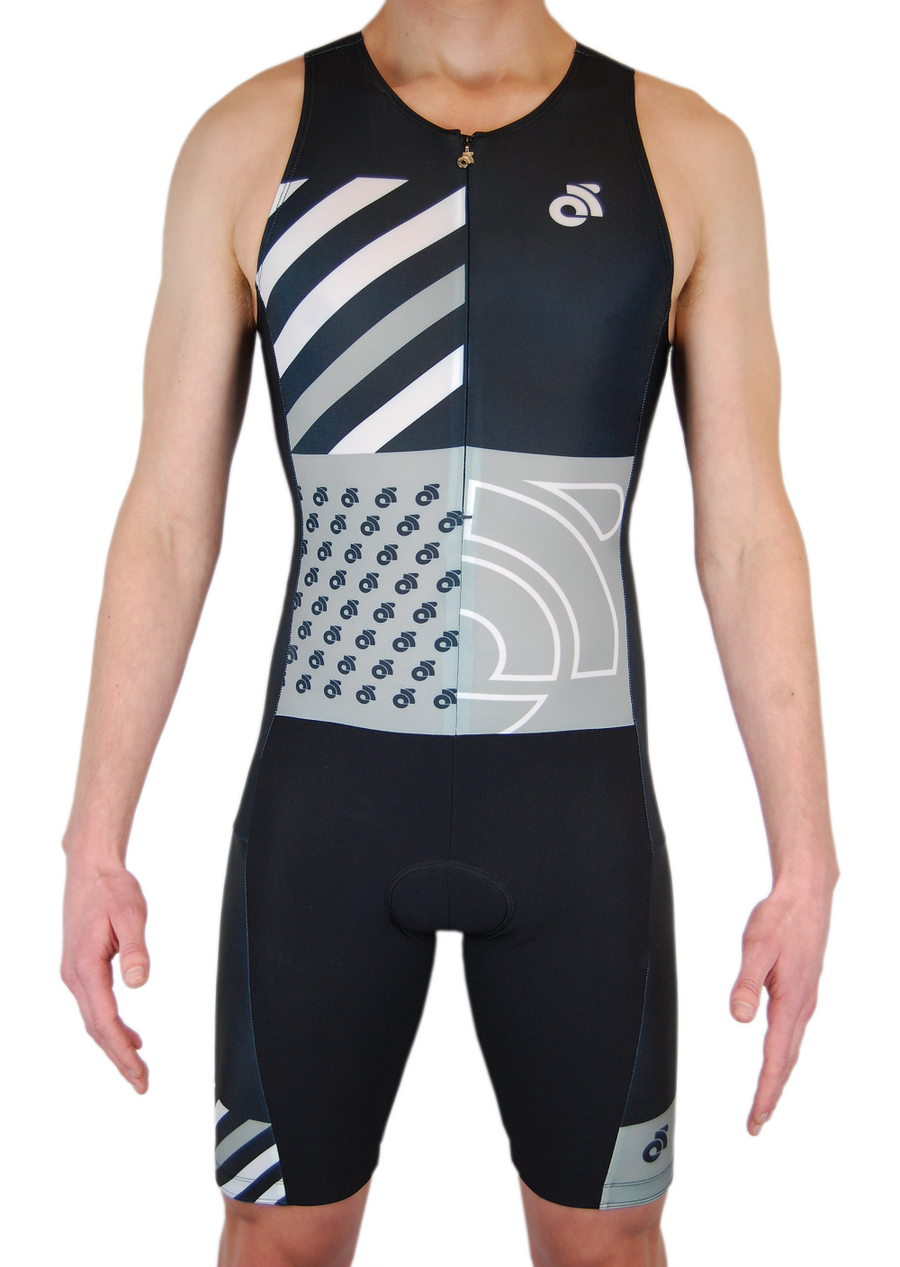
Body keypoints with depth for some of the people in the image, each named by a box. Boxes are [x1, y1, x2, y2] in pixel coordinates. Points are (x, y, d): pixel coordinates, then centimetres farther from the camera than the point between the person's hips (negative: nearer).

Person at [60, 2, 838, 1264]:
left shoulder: (689, 153, 2)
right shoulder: (248, 140, 2)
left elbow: (748, 534, 1)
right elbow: (168, 520, 2)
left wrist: (806, 863, -1)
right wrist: (95, 840, -1)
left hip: (579, 806, 1)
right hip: (325, 797, 0)